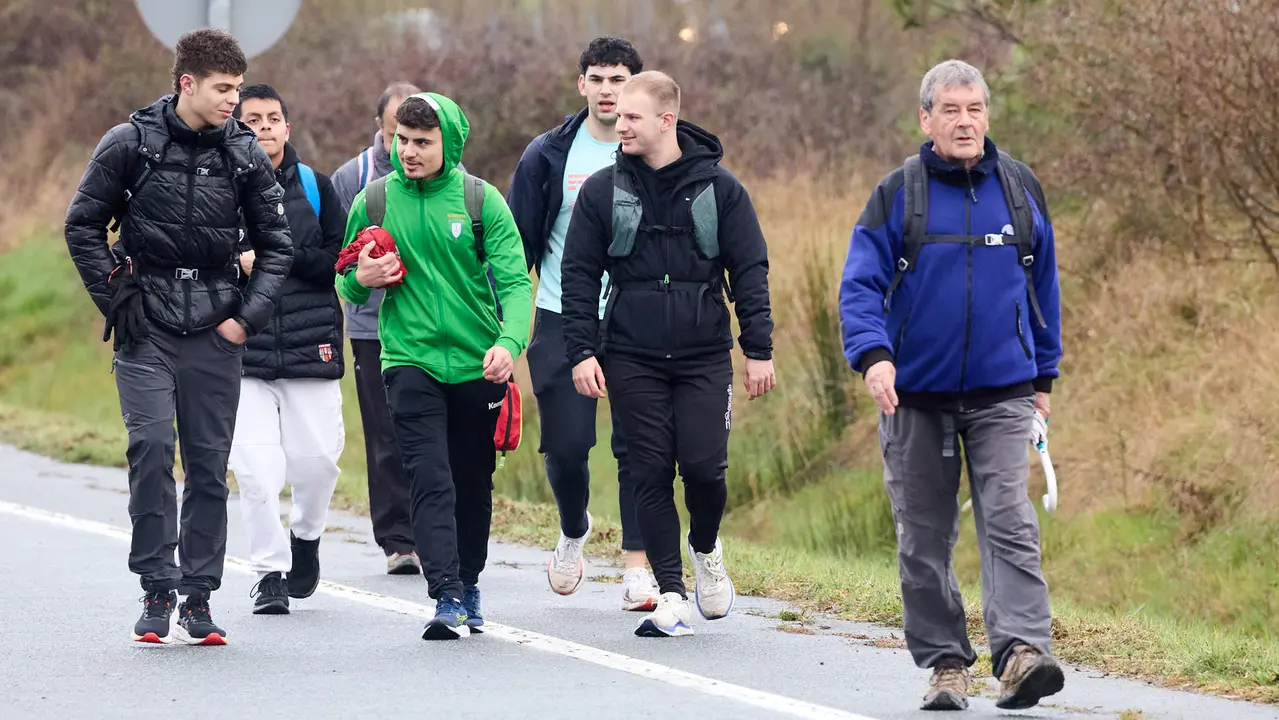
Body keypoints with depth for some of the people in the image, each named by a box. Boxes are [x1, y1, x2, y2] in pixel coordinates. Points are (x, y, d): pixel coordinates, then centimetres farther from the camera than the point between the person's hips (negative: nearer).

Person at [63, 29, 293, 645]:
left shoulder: (245, 154, 3)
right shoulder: (130, 144, -3)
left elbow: (275, 245, 11)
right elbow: (83, 225, 4)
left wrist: (249, 315, 0)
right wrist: (117, 298, -2)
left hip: (215, 333, 2)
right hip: (147, 331, -2)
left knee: (209, 465, 2)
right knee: (151, 448, -13)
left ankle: (198, 596, 8)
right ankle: (157, 591, -6)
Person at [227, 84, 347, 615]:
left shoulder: (315, 187, 8)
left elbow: (342, 261, 2)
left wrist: (281, 256, -9)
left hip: (311, 348, 1)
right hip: (244, 351, -1)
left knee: (317, 460, -1)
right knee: (255, 467, -9)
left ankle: (306, 535, 30)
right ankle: (269, 572, 4)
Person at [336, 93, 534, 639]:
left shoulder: (482, 201, -1)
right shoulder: (373, 202, 4)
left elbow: (515, 281, -9)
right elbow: (345, 287, 15)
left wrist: (510, 341, -27)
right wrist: (361, 279, -10)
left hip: (478, 365, 1)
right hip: (410, 362, 0)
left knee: (473, 483, 11)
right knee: (430, 480, -15)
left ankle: (469, 585, 30)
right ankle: (447, 598, -22)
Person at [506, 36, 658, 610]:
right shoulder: (548, 155, 2)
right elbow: (517, 244, 6)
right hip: (564, 323, 0)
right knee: (565, 445, -3)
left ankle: (637, 567, 0)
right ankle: (573, 531, 26)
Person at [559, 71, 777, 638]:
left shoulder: (718, 188, 1)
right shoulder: (602, 191, 2)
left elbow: (750, 271, 3)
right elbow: (579, 276, 3)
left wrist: (759, 350, -2)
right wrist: (581, 351, -6)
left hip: (705, 356, -1)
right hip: (632, 358, 1)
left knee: (704, 465, -9)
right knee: (651, 474, -1)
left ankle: (706, 549, 23)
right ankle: (671, 595, 6)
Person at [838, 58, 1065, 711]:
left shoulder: (1020, 190, 7)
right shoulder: (898, 194, 0)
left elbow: (1043, 285, 16)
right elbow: (860, 284, -4)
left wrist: (1043, 377, 15)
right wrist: (873, 353, -21)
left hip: (1002, 395, 0)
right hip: (916, 395, 0)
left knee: (1009, 522, -15)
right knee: (924, 536, 5)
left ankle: (1021, 650, -24)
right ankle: (943, 663, 14)